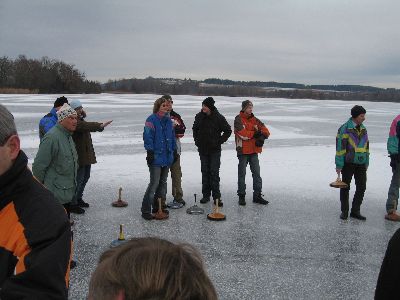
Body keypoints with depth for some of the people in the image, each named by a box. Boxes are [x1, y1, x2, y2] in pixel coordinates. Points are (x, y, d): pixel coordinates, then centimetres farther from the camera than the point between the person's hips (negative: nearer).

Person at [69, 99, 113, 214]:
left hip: (86, 155, 10)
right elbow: (86, 126, -35)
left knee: (85, 177, 20)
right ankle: (72, 204, 3)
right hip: (79, 156, -10)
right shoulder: (74, 121, -19)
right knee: (78, 180, -6)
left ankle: (78, 198, 34)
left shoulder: (80, 119, 16)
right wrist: (100, 126, -47)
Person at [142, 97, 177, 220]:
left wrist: (174, 151, 18)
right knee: (154, 183, -10)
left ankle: (159, 207, 23)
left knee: (163, 182, 13)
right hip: (156, 157, -7)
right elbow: (148, 137, -13)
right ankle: (145, 209, -2)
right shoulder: (151, 120, -8)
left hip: (167, 157, 7)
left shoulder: (168, 120, 14)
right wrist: (150, 152, -17)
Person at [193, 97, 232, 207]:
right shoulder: (199, 116, 2)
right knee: (205, 172, 10)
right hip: (202, 149, 4)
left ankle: (216, 196, -1)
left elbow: (228, 130, 0)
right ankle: (206, 195, 18)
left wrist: (220, 141, -6)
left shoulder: (219, 118, -9)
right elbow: (195, 129, 19)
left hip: (215, 150, -4)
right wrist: (197, 140, 9)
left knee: (214, 173, -6)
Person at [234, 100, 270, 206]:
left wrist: (262, 136, -16)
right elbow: (242, 134, -18)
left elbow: (265, 130, 5)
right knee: (242, 174, 4)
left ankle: (257, 195, 15)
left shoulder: (255, 120, 11)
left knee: (256, 173, 7)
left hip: (254, 150, 5)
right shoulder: (238, 119, -6)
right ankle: (241, 196, 13)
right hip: (243, 150, -5)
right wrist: (256, 134, -12)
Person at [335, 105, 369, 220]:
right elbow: (340, 147, -11)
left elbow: (366, 147, 18)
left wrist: (366, 163, 16)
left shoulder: (363, 129, 11)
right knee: (345, 187, 5)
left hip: (361, 164, 6)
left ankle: (355, 211, 17)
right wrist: (339, 165, -14)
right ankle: (344, 211, 17)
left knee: (361, 187, 5)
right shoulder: (345, 128, -9)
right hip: (348, 163, -6)